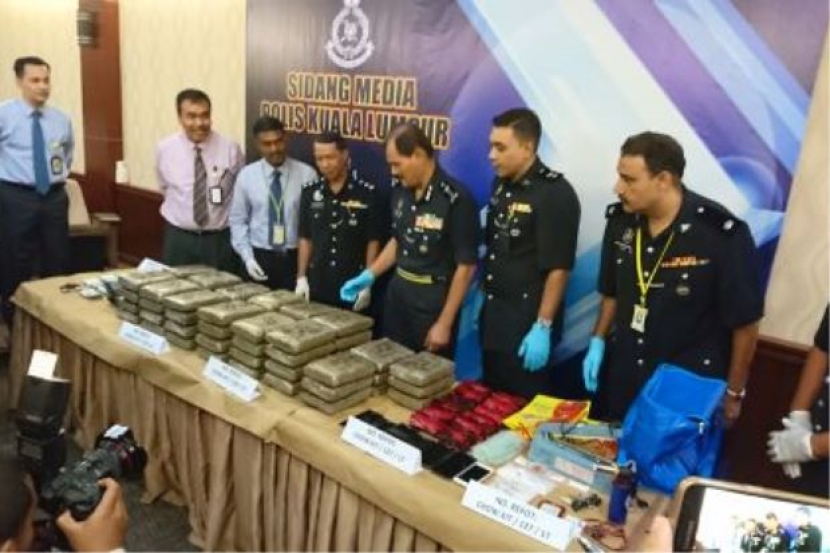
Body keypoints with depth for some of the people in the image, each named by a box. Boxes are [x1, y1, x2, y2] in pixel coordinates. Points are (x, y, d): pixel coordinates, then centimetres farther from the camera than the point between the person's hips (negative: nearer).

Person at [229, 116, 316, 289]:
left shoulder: (306, 174, -4)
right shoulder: (246, 175, 1)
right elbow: (238, 220, 5)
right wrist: (247, 257, -5)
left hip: (296, 258, -1)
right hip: (260, 258, 1)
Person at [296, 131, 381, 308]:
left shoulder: (366, 193, -8)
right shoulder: (310, 192, 2)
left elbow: (373, 241, -4)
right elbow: (305, 238, 8)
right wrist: (301, 277, 3)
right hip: (317, 284, 3)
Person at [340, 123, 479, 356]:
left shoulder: (456, 200, -20)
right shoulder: (400, 190, 2)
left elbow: (466, 266, -17)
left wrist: (445, 323, -16)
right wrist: (369, 275, 7)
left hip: (434, 301, -6)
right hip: (397, 293, 7)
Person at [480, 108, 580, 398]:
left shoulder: (555, 194, -17)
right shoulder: (501, 185, 7)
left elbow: (558, 268, -19)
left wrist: (543, 327, -20)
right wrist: (483, 298, 15)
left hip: (527, 320, -7)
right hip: (493, 314, 7)